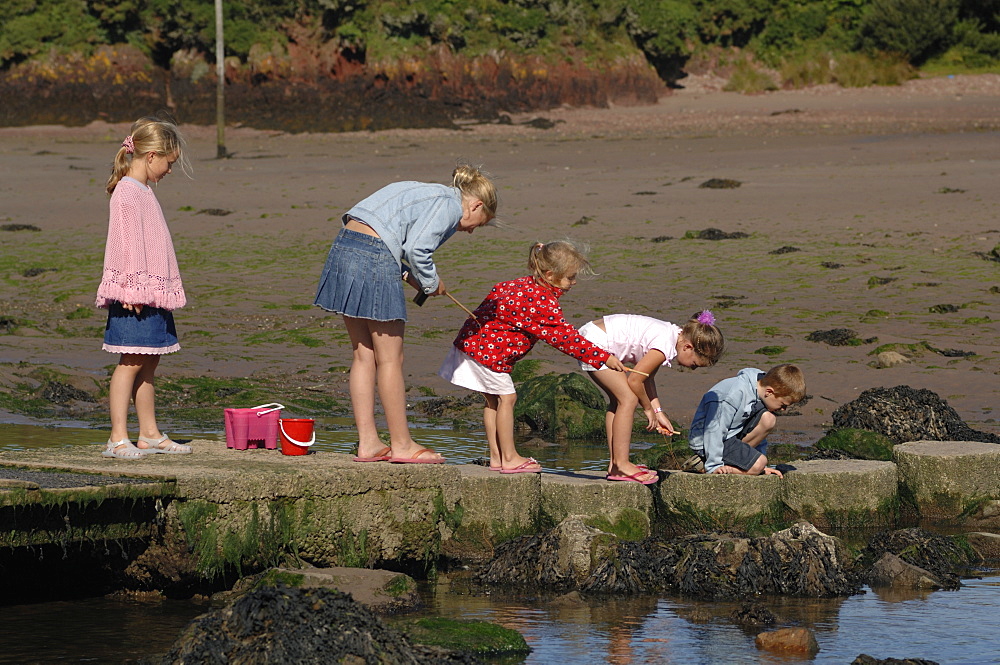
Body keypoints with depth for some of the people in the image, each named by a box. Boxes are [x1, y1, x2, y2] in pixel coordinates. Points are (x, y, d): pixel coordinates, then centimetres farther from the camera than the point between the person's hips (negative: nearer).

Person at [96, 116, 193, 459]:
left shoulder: (144, 192, 18)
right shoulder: (126, 192, -13)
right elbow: (126, 244, -18)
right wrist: (132, 290, -22)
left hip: (153, 293, 10)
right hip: (134, 297, -10)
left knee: (148, 363, 12)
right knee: (131, 362, -11)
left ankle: (149, 434, 18)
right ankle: (118, 439, -12)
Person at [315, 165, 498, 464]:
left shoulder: (428, 195, 27)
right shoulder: (450, 204, -2)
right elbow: (416, 248, -14)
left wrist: (407, 276, 15)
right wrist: (431, 283, 3)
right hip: (374, 261, -9)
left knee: (364, 355, 13)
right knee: (390, 359, 0)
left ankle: (367, 443, 15)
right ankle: (402, 445, 8)